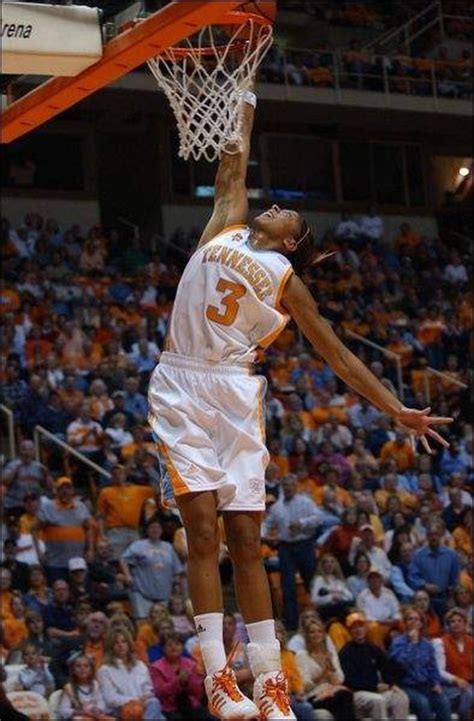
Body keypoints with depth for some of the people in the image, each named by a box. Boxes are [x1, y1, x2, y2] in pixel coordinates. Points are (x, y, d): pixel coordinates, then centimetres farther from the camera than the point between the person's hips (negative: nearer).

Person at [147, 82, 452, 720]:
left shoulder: (286, 280, 12)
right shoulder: (225, 229, 16)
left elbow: (337, 354, 12)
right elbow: (234, 169, 26)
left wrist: (398, 411, 8)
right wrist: (245, 102, 32)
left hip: (234, 393, 0)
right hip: (179, 388, 1)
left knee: (245, 538, -2)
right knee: (203, 531, -6)